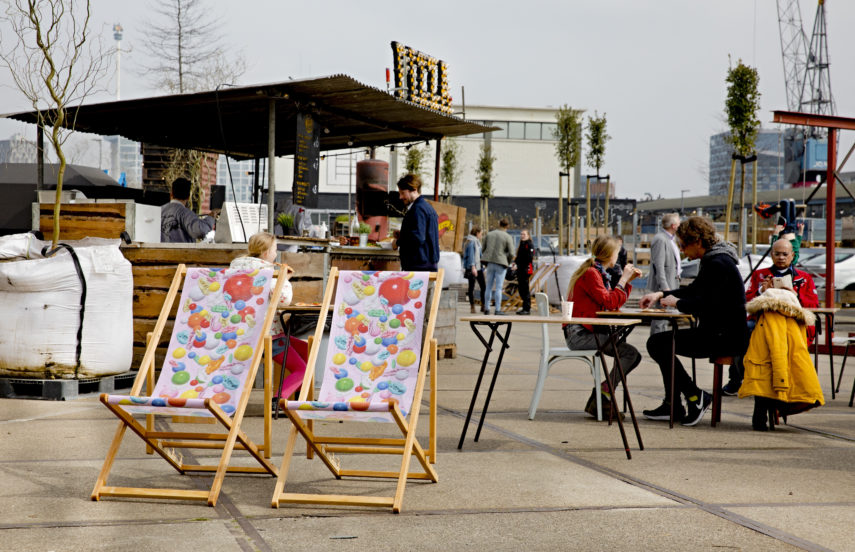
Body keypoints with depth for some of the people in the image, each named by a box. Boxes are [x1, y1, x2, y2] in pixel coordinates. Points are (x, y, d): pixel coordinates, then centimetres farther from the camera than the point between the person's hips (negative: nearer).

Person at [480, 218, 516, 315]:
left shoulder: (489, 234, 6)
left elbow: (484, 249, 10)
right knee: (498, 287, 0)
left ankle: (486, 308, 13)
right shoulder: (508, 237, -8)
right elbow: (511, 254, -13)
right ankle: (497, 310, 0)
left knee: (489, 287, 12)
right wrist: (507, 263, 6)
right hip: (501, 264, -4)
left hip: (490, 263, 4)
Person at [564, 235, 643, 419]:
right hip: (579, 334, -10)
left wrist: (628, 280, 14)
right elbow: (610, 302, -19)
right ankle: (603, 395, -17)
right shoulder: (590, 273, -11)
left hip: (590, 331, 10)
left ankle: (600, 396, -2)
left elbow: (615, 303, 18)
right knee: (630, 353, -21)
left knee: (633, 355, 2)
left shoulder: (598, 273, 19)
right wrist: (623, 279, -10)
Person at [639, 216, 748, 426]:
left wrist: (677, 302, -9)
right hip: (718, 333, 11)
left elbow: (706, 304, -25)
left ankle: (696, 397, -7)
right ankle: (672, 406, 18)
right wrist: (660, 294, 18)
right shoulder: (712, 261, 16)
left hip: (726, 338, -11)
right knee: (657, 342, 19)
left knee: (658, 343, -15)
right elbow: (693, 290, 29)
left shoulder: (718, 264, -17)